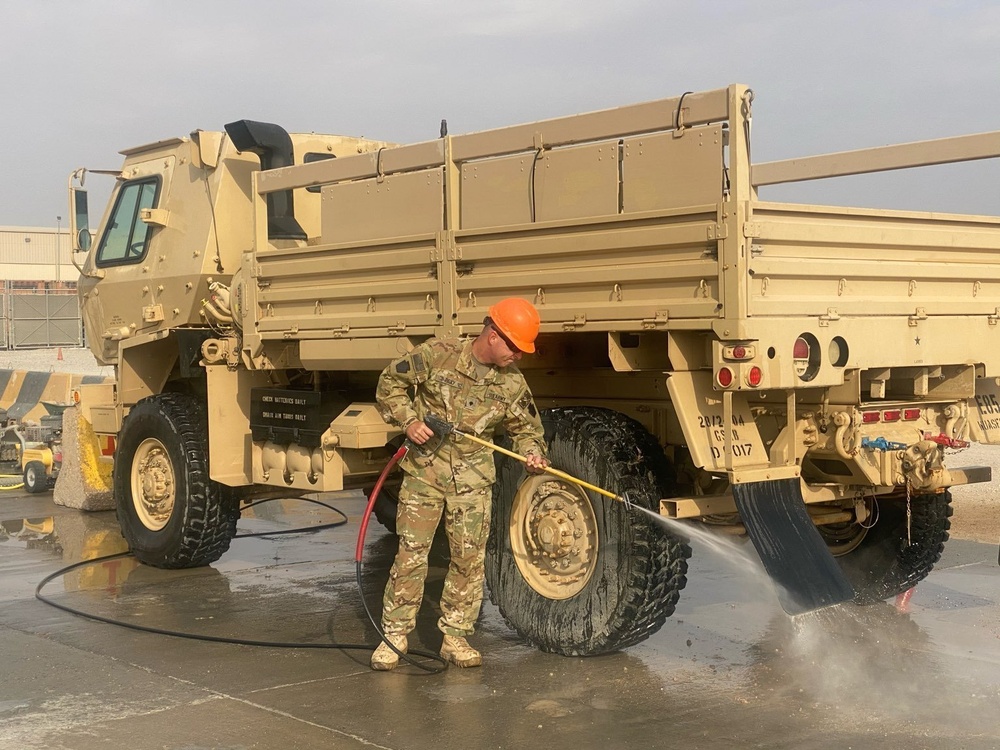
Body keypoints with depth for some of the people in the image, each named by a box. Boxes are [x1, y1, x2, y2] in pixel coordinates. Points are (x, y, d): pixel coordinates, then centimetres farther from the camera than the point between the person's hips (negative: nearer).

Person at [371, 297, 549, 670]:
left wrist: (533, 454, -8)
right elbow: (390, 382, 0)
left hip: (473, 476, 3)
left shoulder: (512, 383, -1)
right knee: (411, 553, -2)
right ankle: (394, 635, 9)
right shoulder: (438, 354, -11)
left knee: (469, 556, 3)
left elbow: (526, 428, 12)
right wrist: (408, 420, -13)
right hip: (424, 468, -3)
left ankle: (455, 636, 17)